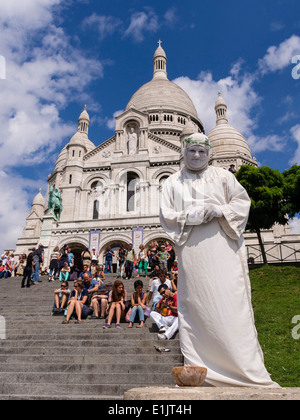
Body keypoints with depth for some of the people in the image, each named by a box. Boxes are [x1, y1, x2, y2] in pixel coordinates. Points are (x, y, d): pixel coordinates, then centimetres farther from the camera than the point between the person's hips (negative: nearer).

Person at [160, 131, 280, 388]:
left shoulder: (222, 176, 15)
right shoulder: (173, 182, 16)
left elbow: (242, 201, 8)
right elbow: (166, 215, 7)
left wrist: (219, 210, -10)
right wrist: (190, 217, -10)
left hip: (223, 248, 0)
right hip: (192, 253, 1)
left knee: (231, 303, -5)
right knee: (197, 305, 0)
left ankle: (246, 366, 4)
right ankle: (199, 369, 8)